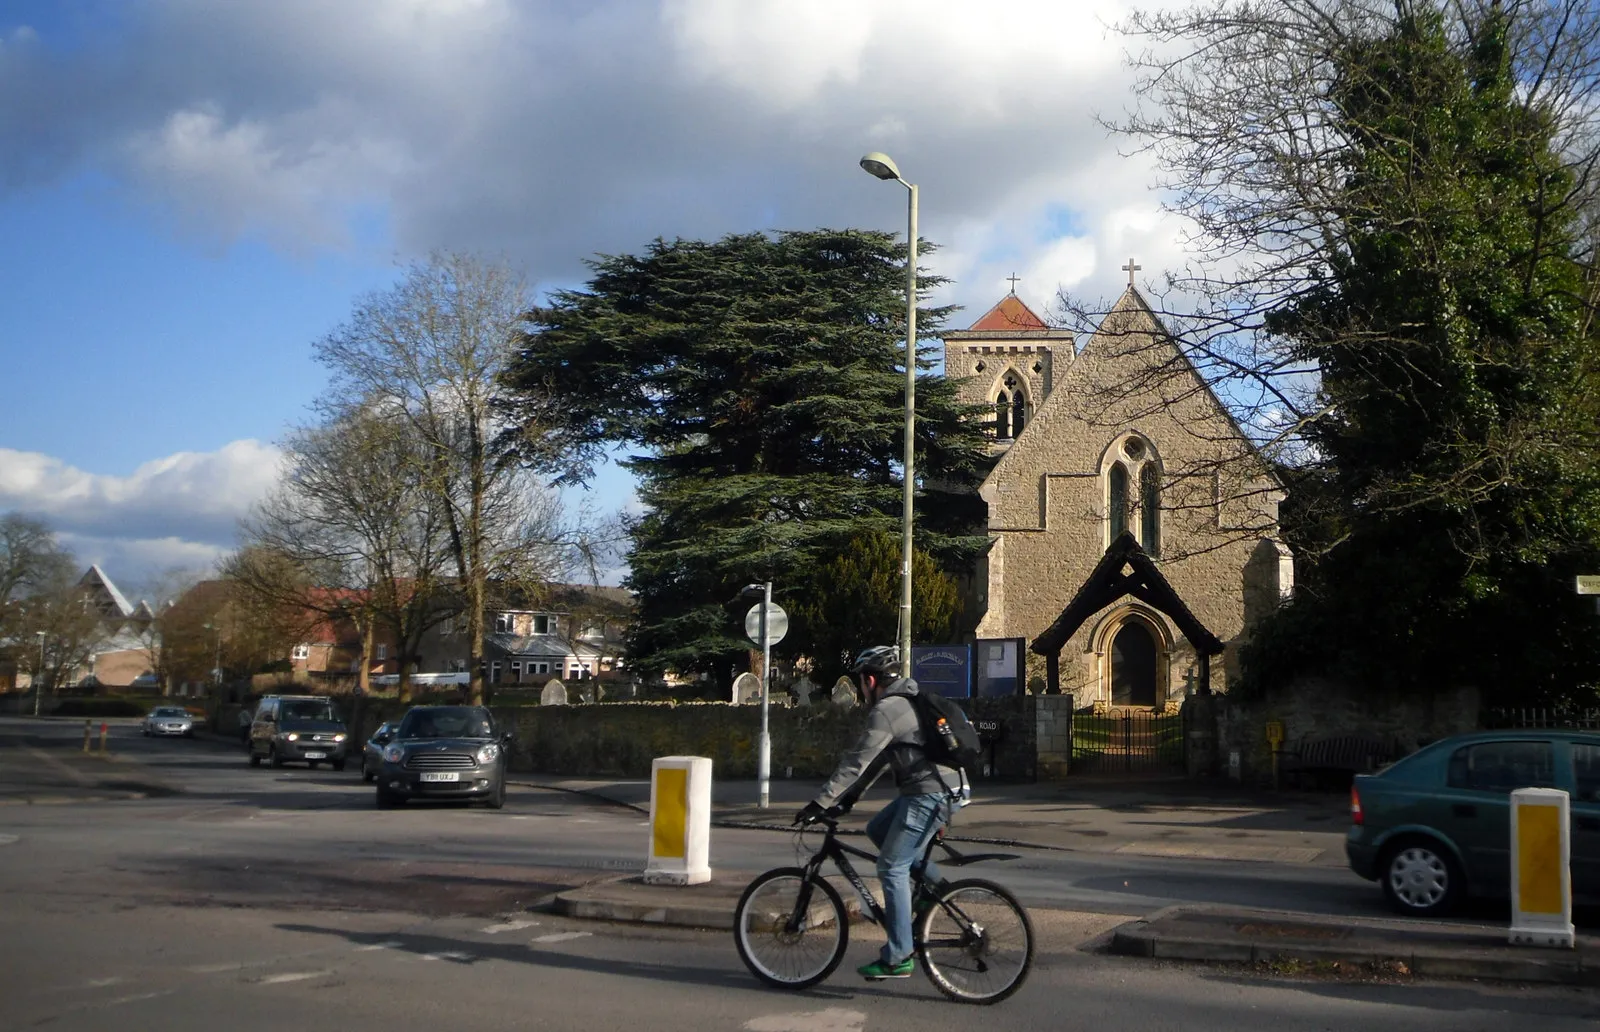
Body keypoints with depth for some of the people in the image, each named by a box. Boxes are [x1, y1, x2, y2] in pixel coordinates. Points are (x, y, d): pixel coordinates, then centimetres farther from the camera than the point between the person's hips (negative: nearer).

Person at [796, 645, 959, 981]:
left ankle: (898, 959, -3)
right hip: (939, 789, 10)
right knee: (877, 830, 21)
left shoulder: (886, 710, -12)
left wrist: (819, 803, -12)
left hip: (928, 795, -10)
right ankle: (936, 884, 18)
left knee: (892, 867, -6)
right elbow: (877, 759, 23)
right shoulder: (906, 702, 19)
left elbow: (856, 761, -16)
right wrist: (849, 798, 22)